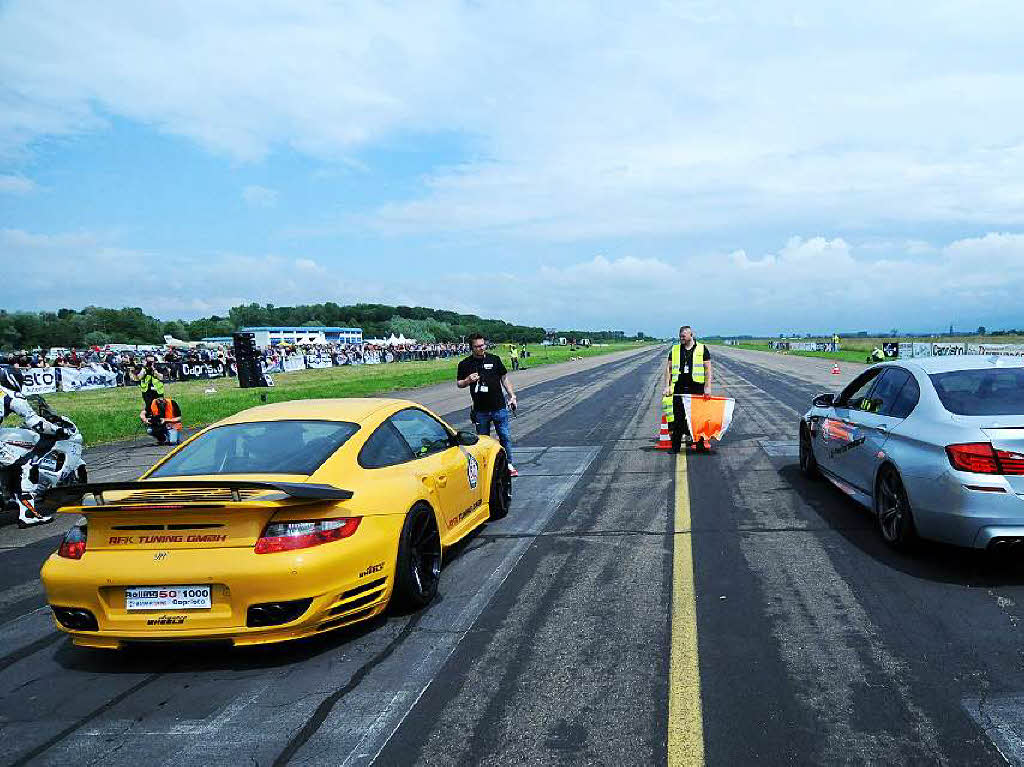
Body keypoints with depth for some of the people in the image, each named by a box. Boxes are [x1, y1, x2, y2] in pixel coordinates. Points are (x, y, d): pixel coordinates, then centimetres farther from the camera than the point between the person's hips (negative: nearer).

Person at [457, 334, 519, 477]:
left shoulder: (495, 359, 4)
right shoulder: (465, 364, 1)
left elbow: (504, 378, 12)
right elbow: (458, 383, 9)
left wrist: (512, 396, 7)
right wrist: (468, 380, -12)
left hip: (499, 407, 0)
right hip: (480, 410, 0)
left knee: (505, 437, 3)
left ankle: (509, 465, 16)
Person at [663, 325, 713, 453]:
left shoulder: (702, 349, 3)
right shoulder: (674, 350, 11)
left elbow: (708, 369, 1)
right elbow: (668, 368, 13)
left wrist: (708, 386, -6)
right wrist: (667, 386, 5)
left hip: (697, 387, -2)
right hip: (679, 387, 2)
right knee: (678, 417, 2)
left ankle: (700, 444, 11)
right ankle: (675, 446, 7)